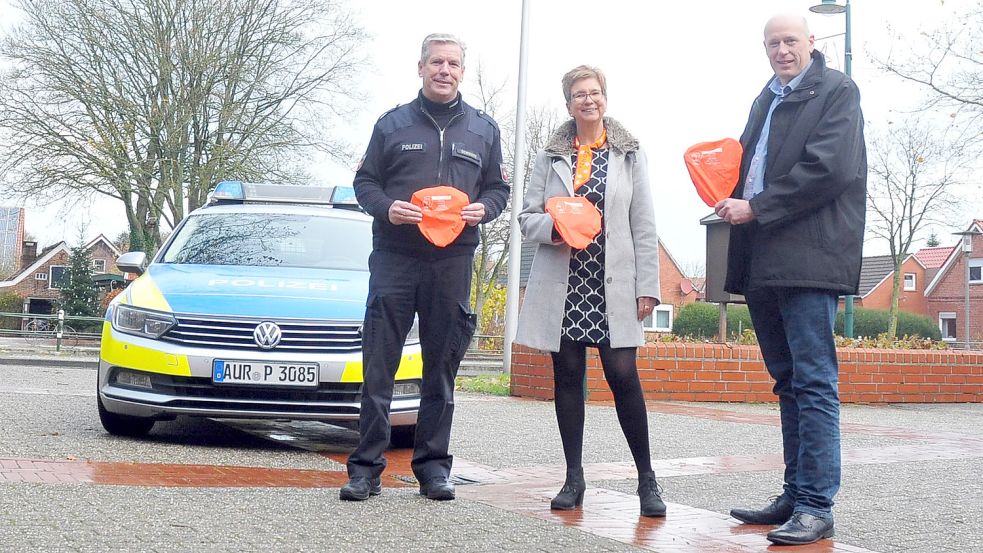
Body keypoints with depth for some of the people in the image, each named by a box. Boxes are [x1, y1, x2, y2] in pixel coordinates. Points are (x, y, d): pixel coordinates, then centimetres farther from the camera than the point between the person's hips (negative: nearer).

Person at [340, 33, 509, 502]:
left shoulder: (483, 129, 14)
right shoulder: (393, 123, 9)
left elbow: (498, 189, 17)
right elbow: (365, 181, 10)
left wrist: (482, 209, -6)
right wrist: (386, 207, -11)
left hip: (453, 261, 2)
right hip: (393, 256, -1)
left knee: (442, 369, 6)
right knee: (378, 366, -4)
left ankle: (433, 464, 14)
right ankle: (366, 466, 1)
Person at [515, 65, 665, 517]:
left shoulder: (630, 154, 8)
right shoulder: (550, 156, 11)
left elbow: (644, 227, 4)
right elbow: (527, 218, 9)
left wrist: (648, 286, -3)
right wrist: (555, 225, -13)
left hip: (612, 285, -2)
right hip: (562, 284, 2)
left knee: (623, 376, -8)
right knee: (567, 377, 4)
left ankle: (646, 479, 4)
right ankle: (574, 479, 13)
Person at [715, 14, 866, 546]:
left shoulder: (837, 91, 0)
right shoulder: (766, 99, 23)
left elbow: (828, 168, -12)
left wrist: (756, 208, -12)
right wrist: (732, 200, 3)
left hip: (807, 258, -8)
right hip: (763, 262, 8)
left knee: (813, 383, -8)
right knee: (789, 382, 11)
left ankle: (816, 506, -4)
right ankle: (796, 496, 18)